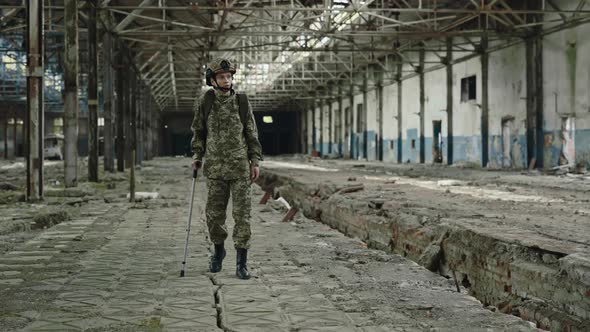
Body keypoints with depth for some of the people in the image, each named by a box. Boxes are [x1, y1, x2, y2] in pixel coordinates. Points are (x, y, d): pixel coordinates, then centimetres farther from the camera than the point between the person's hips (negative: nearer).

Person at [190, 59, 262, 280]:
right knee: (214, 213, 6)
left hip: (240, 166, -1)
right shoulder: (205, 103, 1)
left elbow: (252, 134, 4)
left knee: (242, 213, -5)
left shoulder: (242, 103, 1)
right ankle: (218, 250, 31)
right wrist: (197, 156, 1)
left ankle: (241, 262, -2)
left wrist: (255, 162, -1)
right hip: (215, 167, 1)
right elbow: (198, 131, 11)